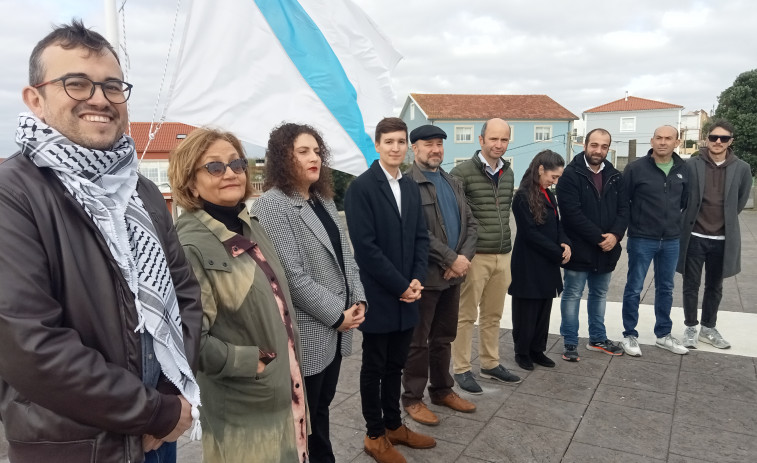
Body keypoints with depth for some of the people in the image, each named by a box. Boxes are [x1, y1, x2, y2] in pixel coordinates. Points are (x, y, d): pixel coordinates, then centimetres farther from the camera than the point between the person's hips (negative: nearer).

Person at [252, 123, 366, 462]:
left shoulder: (323, 199, 12)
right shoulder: (271, 205, -14)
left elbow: (345, 254, 13)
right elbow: (292, 276, -20)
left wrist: (358, 299, -1)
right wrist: (336, 314, -15)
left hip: (335, 327, 8)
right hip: (307, 333, -7)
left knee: (322, 407, 20)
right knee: (305, 417, 10)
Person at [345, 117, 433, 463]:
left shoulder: (411, 187, 10)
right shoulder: (361, 187, -12)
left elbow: (421, 237, 10)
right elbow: (365, 246, -18)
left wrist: (416, 280, -4)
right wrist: (400, 285, -15)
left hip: (406, 295, 6)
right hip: (378, 296, -6)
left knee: (395, 365, 17)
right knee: (374, 367, 9)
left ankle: (393, 425, 33)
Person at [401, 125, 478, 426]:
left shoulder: (453, 183, 14)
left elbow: (470, 223, 10)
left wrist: (464, 258, -7)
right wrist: (452, 259, -17)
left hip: (453, 274, 7)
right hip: (424, 275, -7)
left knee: (444, 338, 18)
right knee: (418, 341, 6)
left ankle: (442, 390, 33)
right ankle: (413, 398, 20)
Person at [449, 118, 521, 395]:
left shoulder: (508, 173, 11)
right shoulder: (462, 172, -11)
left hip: (502, 256, 6)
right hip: (475, 256, -6)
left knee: (493, 315, 16)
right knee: (466, 315, 4)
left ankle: (490, 364, 30)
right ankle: (461, 370, 16)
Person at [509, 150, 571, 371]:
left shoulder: (548, 195, 11)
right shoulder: (523, 196, -15)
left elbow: (557, 224, 14)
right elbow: (530, 232, -18)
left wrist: (565, 243, -6)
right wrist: (558, 253, -14)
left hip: (548, 264, 8)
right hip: (529, 265, -8)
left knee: (543, 311, 14)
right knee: (526, 312, 4)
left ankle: (537, 350, 26)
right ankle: (522, 351, 18)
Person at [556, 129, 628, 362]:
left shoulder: (615, 176, 8)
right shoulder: (570, 174, -10)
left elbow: (623, 209, 6)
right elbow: (572, 213, -17)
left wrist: (615, 235, -12)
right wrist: (599, 237, -18)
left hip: (606, 250, 6)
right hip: (579, 248, -6)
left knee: (599, 295, 17)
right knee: (572, 295, 4)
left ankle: (597, 338, 32)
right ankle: (570, 343, 14)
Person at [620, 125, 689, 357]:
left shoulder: (683, 169, 2)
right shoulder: (636, 168, -10)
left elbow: (685, 200, 15)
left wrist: (674, 220, 8)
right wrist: (631, 225, -4)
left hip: (671, 240, 4)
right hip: (642, 239, -4)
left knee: (665, 289, 15)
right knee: (634, 288, 4)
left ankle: (663, 335, 29)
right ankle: (630, 335, 16)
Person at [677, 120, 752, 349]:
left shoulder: (742, 169, -2)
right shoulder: (692, 165, -8)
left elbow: (740, 203, 9)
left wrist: (724, 222, 12)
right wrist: (690, 222, 6)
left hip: (722, 239, 2)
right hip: (694, 237, -2)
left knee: (715, 287, 15)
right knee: (691, 286, 7)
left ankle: (708, 329, 30)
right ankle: (690, 328, 22)